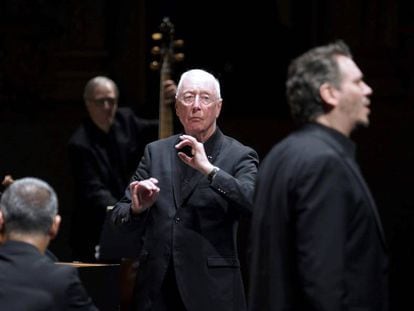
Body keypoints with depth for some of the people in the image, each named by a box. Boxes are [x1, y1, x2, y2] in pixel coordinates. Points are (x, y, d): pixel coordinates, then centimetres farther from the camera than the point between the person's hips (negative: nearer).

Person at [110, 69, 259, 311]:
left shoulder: (239, 157, -1)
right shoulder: (156, 152, 10)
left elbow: (255, 202, -18)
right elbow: (120, 218, 10)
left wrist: (209, 169, -24)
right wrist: (137, 208, -12)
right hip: (156, 289, 3)